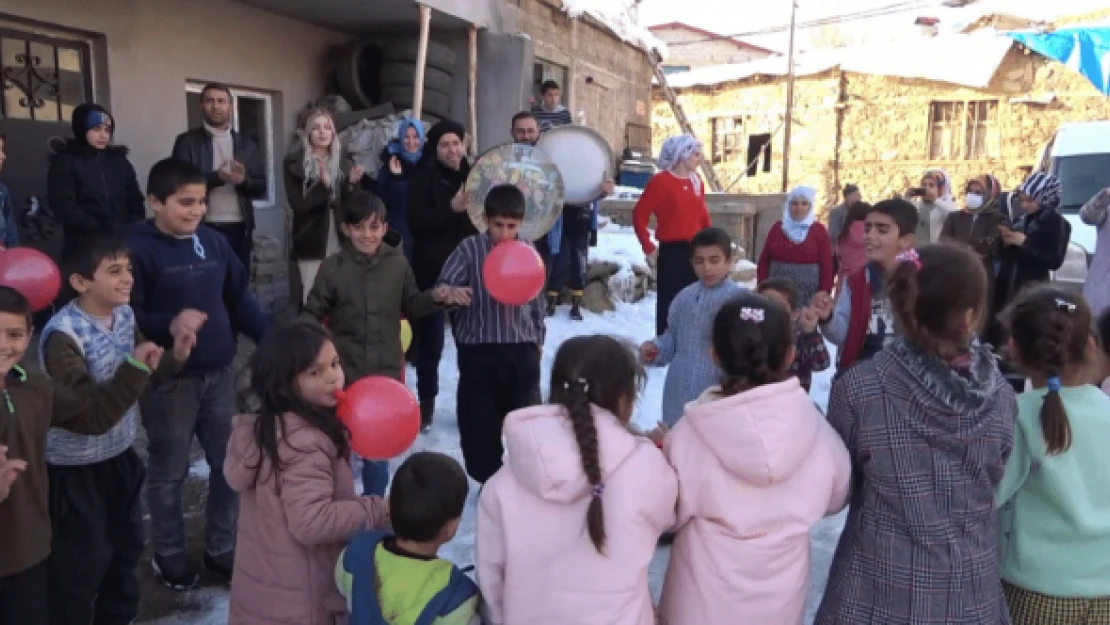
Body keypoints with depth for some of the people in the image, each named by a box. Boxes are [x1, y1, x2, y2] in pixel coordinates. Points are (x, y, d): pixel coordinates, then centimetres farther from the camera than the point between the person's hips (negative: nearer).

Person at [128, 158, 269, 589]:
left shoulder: (213, 242, 1)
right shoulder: (139, 250, -14)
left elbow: (240, 297, 7)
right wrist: (169, 326, -34)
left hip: (219, 373, 5)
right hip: (168, 379, -5)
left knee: (230, 462, 15)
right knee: (169, 471, 12)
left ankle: (221, 547, 34)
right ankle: (169, 554, 33)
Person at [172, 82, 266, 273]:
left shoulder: (247, 144, 13)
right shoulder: (187, 141, 4)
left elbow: (260, 188, 10)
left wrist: (244, 180, -13)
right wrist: (217, 177, -20)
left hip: (239, 228, 3)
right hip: (203, 228, -3)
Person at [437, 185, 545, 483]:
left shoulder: (529, 252, 3)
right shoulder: (469, 249, -7)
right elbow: (443, 289, -8)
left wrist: (538, 338, 14)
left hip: (522, 349, 2)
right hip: (479, 350, -2)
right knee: (480, 422, 8)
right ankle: (489, 482, 28)